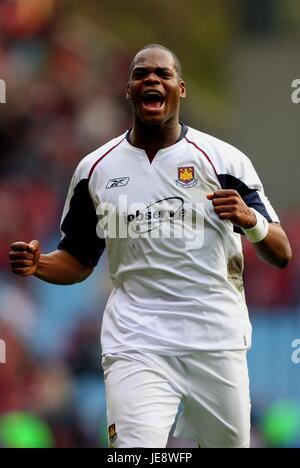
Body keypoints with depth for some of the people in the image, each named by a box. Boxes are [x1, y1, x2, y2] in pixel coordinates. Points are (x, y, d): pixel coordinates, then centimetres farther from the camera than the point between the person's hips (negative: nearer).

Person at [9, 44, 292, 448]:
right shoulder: (96, 168, 8)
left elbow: (281, 255, 1)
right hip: (136, 344, 0)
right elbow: (78, 262, 17)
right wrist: (38, 264, -4)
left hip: (216, 341, 0)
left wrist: (250, 219, -20)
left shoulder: (222, 159, 2)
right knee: (136, 448, -19)